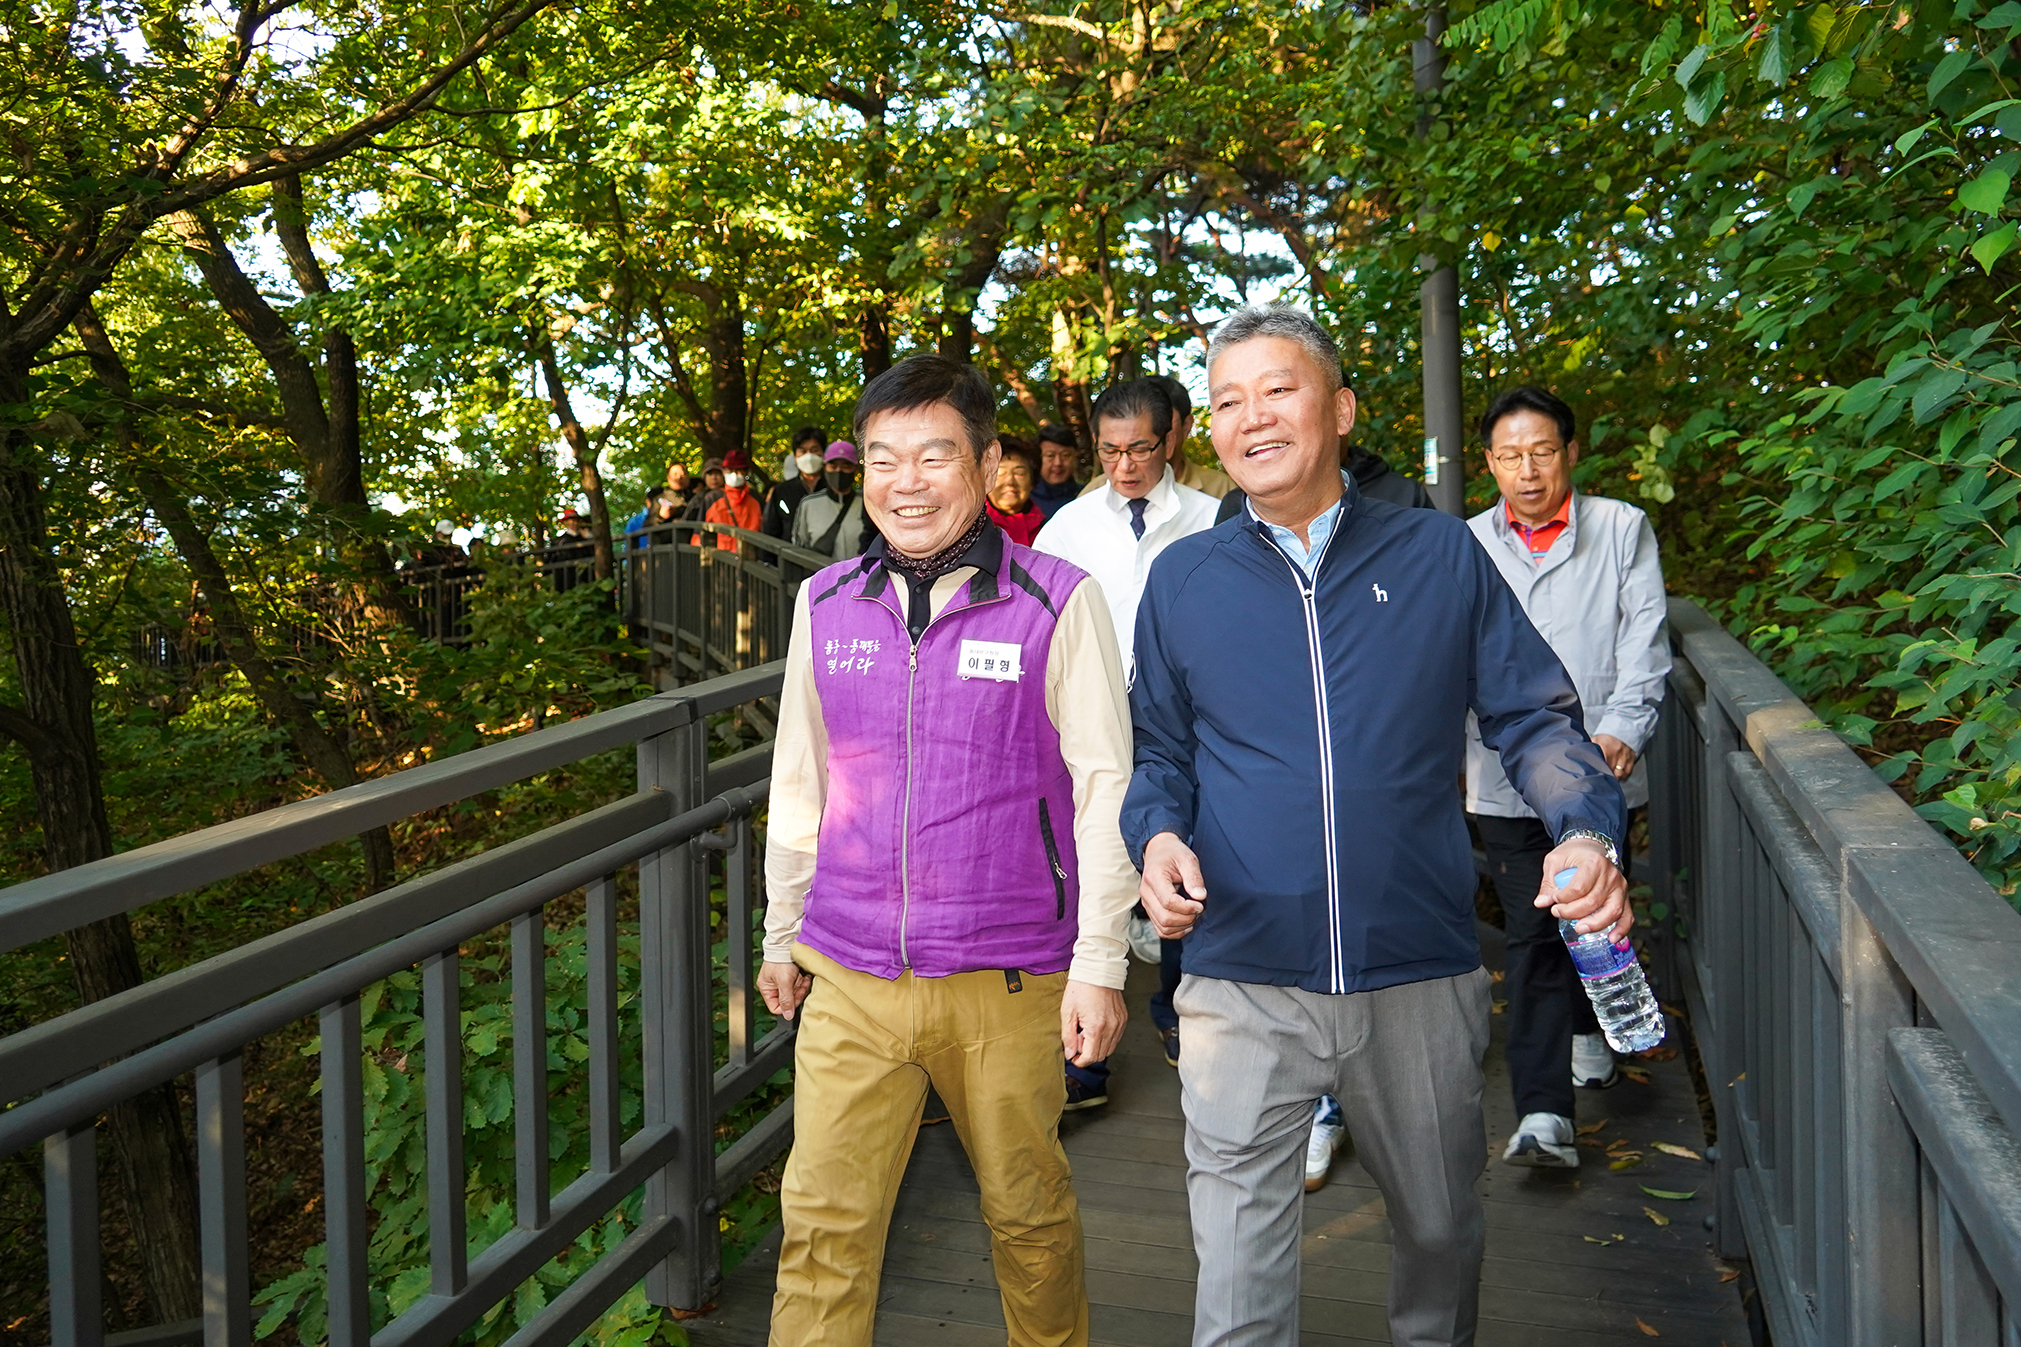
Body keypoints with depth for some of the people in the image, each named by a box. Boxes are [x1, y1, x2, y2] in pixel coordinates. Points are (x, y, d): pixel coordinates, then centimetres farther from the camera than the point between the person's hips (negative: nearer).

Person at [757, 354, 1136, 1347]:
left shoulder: (1057, 602, -8)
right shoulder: (825, 604, 4)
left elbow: (1105, 787, -6)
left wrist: (1100, 961, -7)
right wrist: (782, 934, 18)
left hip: (1008, 981, -2)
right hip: (850, 979, 3)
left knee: (1029, 1213, 15)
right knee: (822, 1223, 6)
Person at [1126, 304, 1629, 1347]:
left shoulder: (1440, 556, 2)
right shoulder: (1183, 578, 4)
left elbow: (1534, 717, 4)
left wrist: (1589, 832, -14)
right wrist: (1158, 835, -8)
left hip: (1420, 977, 1)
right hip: (1243, 983, 0)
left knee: (1440, 1228, 22)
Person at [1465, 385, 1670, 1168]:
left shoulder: (1622, 530, 5)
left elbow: (1644, 638, 0)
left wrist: (1621, 728, -15)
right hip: (1507, 775, -1)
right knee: (1532, 934, -4)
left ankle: (1587, 1028, 46)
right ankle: (1543, 1113, -3)